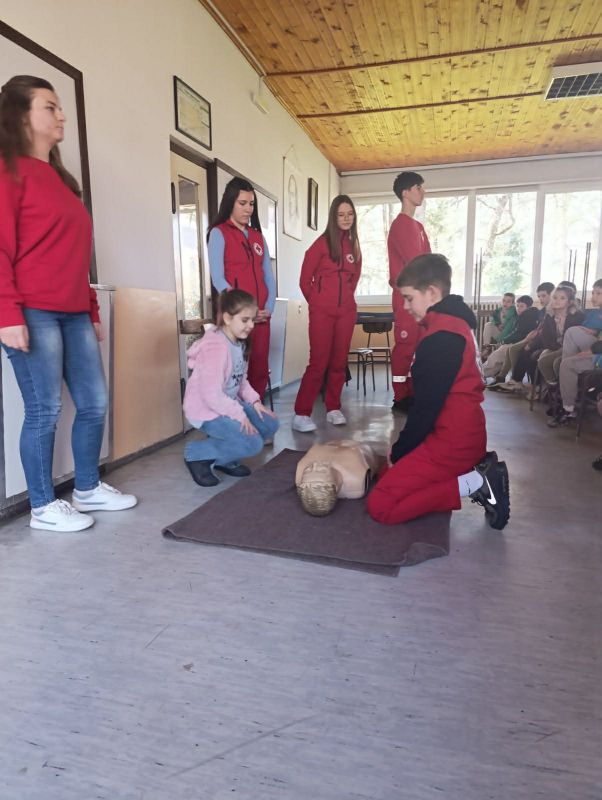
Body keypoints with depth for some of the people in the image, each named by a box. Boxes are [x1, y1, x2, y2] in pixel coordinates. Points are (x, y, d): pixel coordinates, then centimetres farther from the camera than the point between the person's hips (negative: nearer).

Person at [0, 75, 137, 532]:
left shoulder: (59, 178, 23)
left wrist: (92, 309, 18)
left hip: (74, 314, 8)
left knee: (94, 404, 8)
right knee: (45, 410, -3)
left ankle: (88, 489, 24)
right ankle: (43, 508, 12)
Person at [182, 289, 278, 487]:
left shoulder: (239, 342, 4)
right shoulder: (216, 347, -27)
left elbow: (241, 380, 12)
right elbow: (212, 395, -29)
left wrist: (254, 401, -2)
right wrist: (239, 415, -23)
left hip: (229, 403, 10)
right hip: (206, 409, -10)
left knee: (269, 425, 4)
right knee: (252, 443, -18)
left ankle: (225, 460, 16)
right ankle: (197, 454, 0)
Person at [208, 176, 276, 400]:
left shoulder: (258, 235, 18)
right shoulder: (219, 233, 0)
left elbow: (268, 276, 13)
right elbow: (218, 278, -9)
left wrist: (269, 306, -3)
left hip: (261, 315, 5)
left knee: (260, 369, 5)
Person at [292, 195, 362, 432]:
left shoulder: (354, 246, 11)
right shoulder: (322, 243, -3)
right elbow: (305, 280, -1)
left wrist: (346, 297, 13)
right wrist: (317, 302, 5)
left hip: (346, 311, 5)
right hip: (322, 312, -5)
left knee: (339, 361, 7)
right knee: (318, 362, -9)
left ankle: (333, 408, 18)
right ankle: (301, 414, -5)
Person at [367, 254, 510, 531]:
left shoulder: (442, 336, -21)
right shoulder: (452, 323, 13)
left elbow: (426, 405, -20)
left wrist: (398, 452, -5)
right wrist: (402, 448, 14)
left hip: (452, 441, -10)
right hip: (462, 434, 10)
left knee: (379, 506, -9)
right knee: (388, 476, 19)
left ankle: (475, 484, -8)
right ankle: (478, 472, 10)